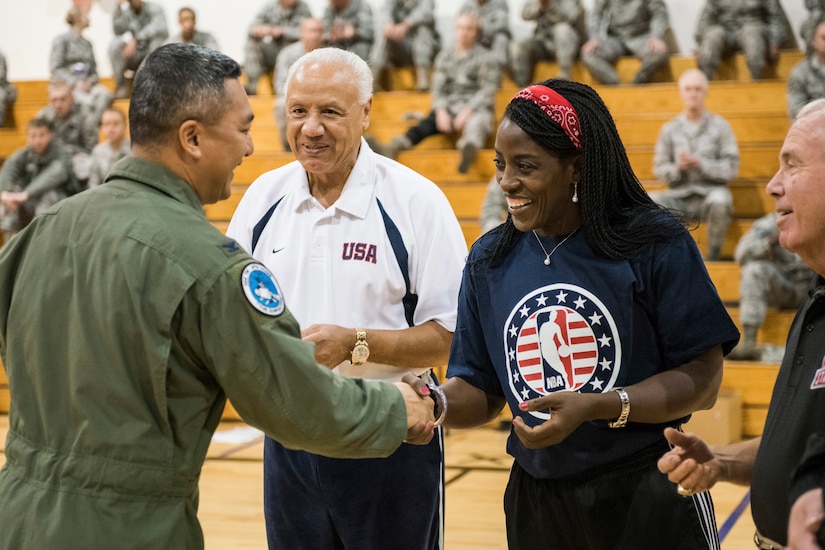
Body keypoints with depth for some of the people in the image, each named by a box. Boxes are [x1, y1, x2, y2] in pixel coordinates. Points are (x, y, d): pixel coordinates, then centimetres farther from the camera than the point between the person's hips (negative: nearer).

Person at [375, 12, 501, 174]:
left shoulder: (485, 58, 4)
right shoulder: (445, 55, 15)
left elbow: (488, 90, -4)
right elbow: (438, 86, 9)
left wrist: (467, 112, -17)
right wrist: (441, 111, -9)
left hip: (476, 108, -3)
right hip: (449, 107, 3)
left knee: (476, 124, -38)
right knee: (427, 123, -27)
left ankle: (469, 147, -72)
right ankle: (396, 146, -53)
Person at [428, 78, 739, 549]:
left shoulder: (656, 243, -11)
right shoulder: (489, 259, 2)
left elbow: (702, 380, -13)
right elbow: (481, 391, 5)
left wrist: (596, 407, -24)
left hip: (648, 498, -4)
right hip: (536, 500, 4)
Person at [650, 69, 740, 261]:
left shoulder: (720, 126, 4)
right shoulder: (669, 129, 8)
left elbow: (732, 167, -1)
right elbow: (659, 169, 6)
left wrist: (701, 164, -15)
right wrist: (677, 168, -15)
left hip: (710, 191, -2)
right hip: (679, 196, 2)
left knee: (720, 200, -37)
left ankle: (714, 256, -17)